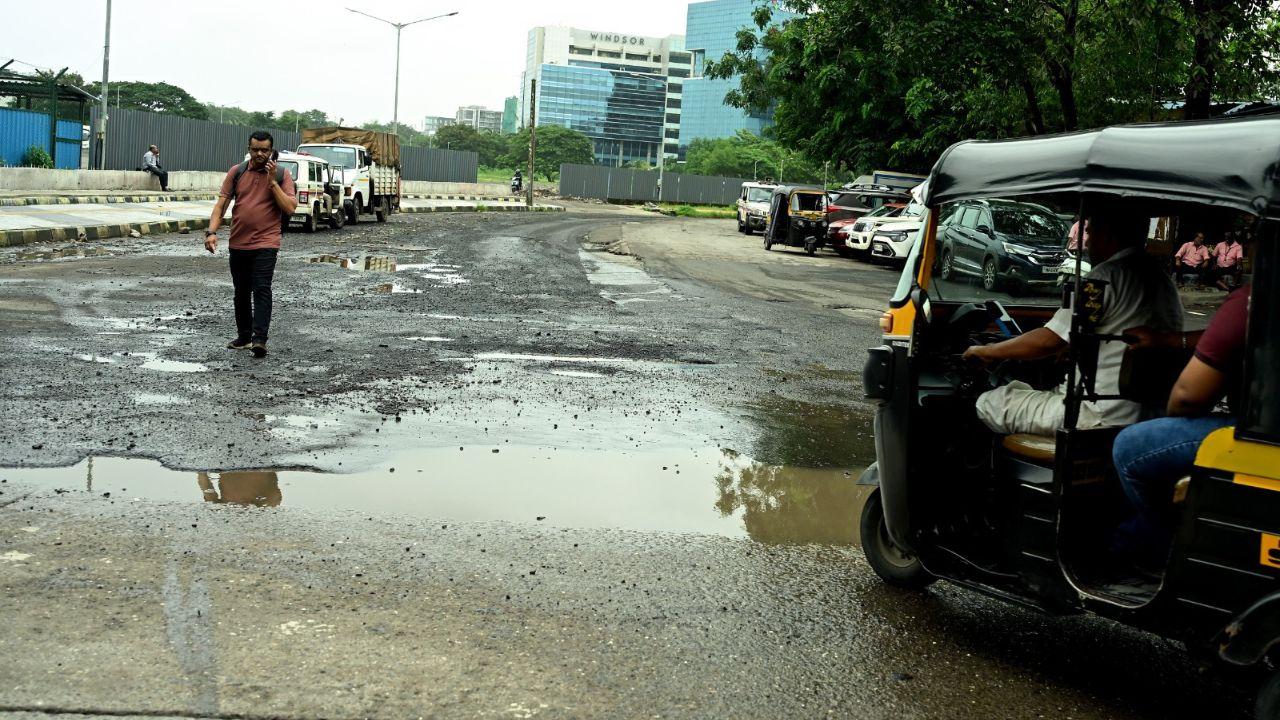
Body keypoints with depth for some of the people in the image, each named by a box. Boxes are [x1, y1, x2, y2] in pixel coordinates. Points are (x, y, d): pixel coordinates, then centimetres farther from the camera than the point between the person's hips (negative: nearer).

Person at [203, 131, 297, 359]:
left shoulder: (282, 176, 0)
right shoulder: (236, 172, 6)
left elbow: (290, 208, -9)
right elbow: (221, 203, 4)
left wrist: (272, 181, -14)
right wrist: (212, 231, -8)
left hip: (266, 244, -4)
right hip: (238, 244, 4)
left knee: (262, 289, -14)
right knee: (241, 291, 13)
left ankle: (260, 339, -17)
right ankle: (244, 336, 25)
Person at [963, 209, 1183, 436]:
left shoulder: (1108, 274, -13)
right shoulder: (1163, 278, 14)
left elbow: (1048, 341, -14)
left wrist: (987, 351, -1)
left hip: (1101, 417, -10)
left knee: (988, 403, 1)